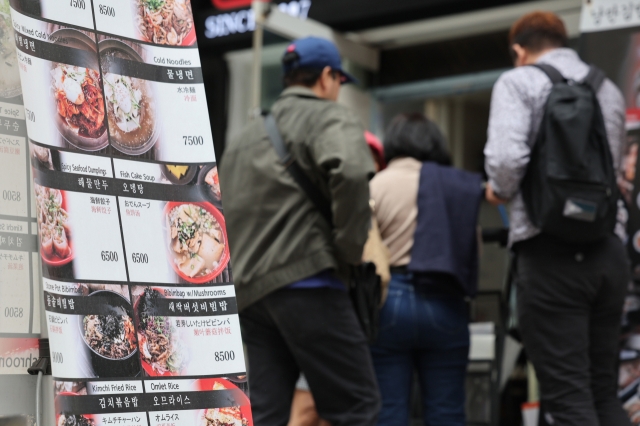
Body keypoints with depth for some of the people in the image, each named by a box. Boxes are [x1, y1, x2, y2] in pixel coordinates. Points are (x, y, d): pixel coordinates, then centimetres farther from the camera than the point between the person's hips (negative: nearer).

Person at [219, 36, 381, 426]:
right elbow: (350, 171, -20)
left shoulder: (248, 135, 27)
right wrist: (350, 249, -11)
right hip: (306, 279, -7)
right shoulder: (329, 117, 2)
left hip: (250, 289, 7)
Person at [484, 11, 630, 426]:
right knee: (603, 391, 13)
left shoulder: (519, 81, -1)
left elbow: (506, 158, -16)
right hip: (609, 250, 6)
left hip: (552, 251, -6)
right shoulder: (610, 89, 18)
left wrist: (499, 191, 3)